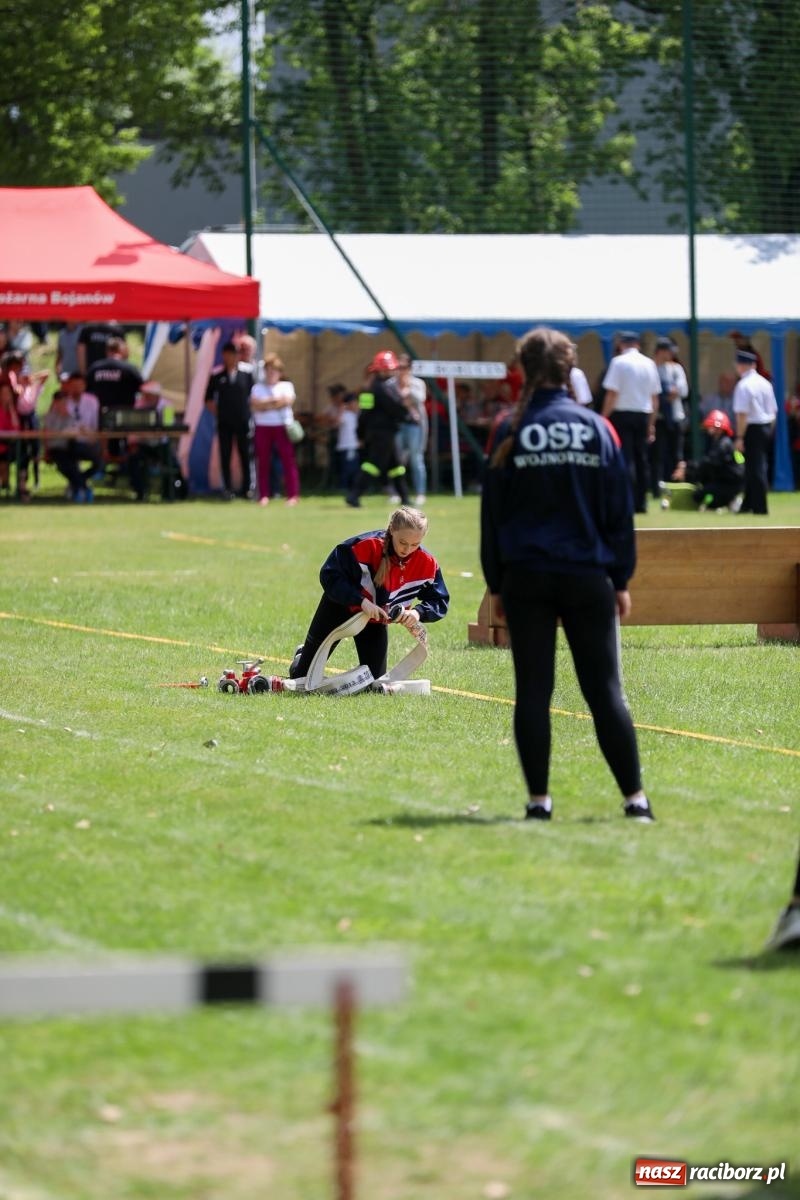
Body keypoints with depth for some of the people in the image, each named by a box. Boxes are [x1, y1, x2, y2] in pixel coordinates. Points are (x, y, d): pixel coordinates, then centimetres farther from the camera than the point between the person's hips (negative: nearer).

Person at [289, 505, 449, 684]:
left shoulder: (427, 564, -22)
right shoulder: (365, 546, -33)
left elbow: (439, 602, -14)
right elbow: (329, 575, -29)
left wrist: (418, 612, -36)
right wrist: (360, 600, -40)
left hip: (376, 620, 3)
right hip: (340, 607, -3)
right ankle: (302, 657, 44)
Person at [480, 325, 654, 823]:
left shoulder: (512, 434, -2)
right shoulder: (597, 429, 0)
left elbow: (492, 514, 1)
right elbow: (620, 510, 3)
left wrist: (496, 583, 9)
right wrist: (621, 579, 10)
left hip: (526, 579, -1)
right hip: (588, 577, 1)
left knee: (533, 691, 5)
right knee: (605, 689, 4)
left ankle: (539, 799, 3)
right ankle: (635, 796, 0)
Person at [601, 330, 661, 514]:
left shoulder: (619, 362, -7)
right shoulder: (649, 363, 7)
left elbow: (612, 393, -12)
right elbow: (655, 396, 10)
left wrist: (604, 417, -7)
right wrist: (651, 423, 18)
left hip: (623, 414, -4)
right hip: (643, 415, 4)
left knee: (626, 459, -5)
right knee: (641, 459, 12)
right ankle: (641, 503, 14)